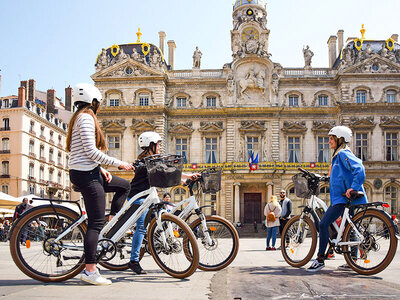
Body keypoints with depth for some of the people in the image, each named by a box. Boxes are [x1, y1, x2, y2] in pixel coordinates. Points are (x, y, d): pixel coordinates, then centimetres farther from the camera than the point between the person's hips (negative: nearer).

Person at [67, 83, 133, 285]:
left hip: (87, 172, 10)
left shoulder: (79, 117, 19)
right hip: (86, 174, -10)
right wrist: (118, 163, -14)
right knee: (96, 223, -9)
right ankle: (90, 270, -7)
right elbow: (91, 151, -20)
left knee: (124, 185, 21)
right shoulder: (86, 118, -12)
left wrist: (101, 169, 10)